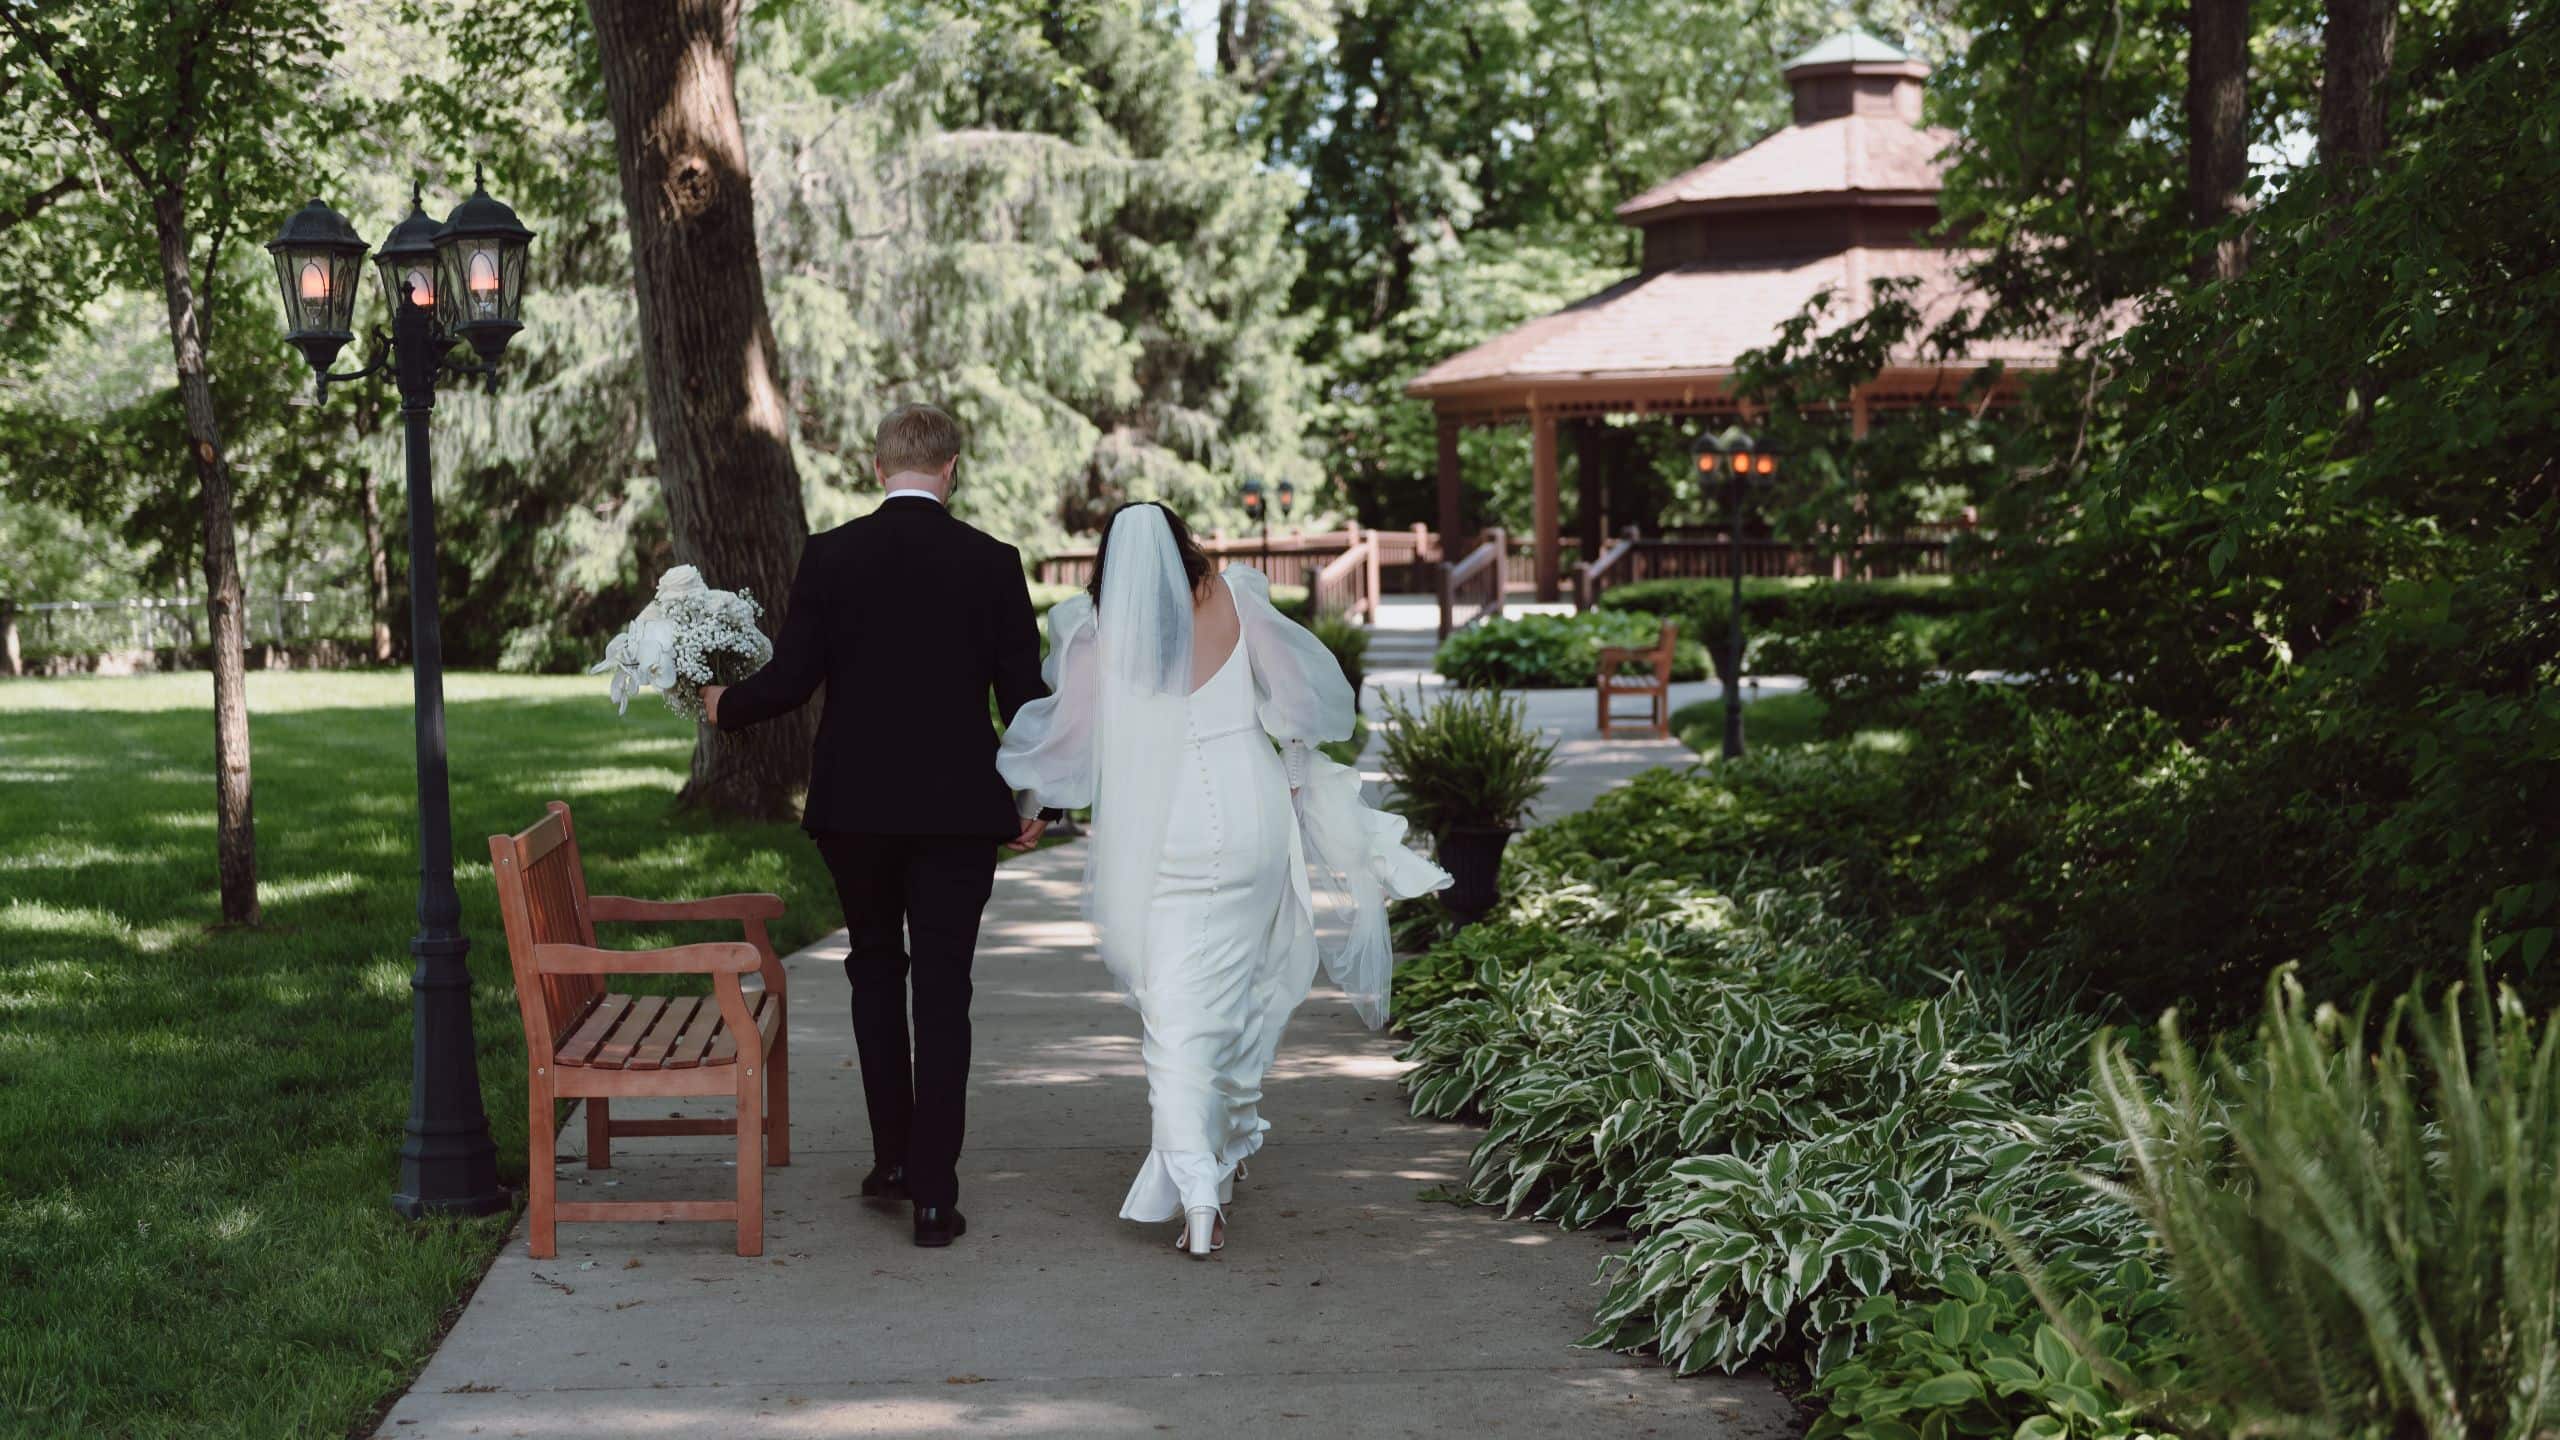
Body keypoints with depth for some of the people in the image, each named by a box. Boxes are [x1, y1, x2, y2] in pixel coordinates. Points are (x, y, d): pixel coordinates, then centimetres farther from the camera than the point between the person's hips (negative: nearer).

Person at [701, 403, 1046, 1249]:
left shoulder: (830, 556, -4)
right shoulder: (991, 563, -4)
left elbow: (791, 679, -6)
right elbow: (1023, 694, -2)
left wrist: (724, 705, 15)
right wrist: (1030, 801, 11)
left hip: (854, 806, 1)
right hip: (957, 807, -1)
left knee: (876, 971, 20)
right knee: (942, 994, 3)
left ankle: (893, 1156, 22)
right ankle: (934, 1194, 2)